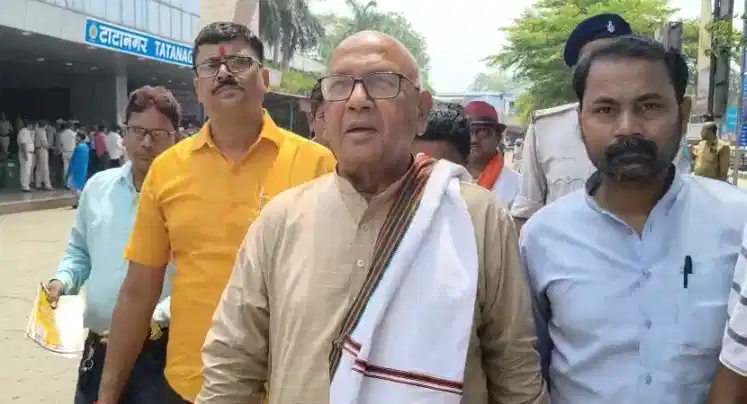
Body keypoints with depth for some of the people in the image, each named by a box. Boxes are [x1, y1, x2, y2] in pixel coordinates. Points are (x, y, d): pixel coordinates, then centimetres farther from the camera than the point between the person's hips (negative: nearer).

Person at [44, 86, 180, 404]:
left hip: (159, 351, -5)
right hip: (98, 347, 5)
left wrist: (159, 317, -23)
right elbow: (79, 251, 19)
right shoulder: (97, 186, 7)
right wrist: (63, 281, 1)